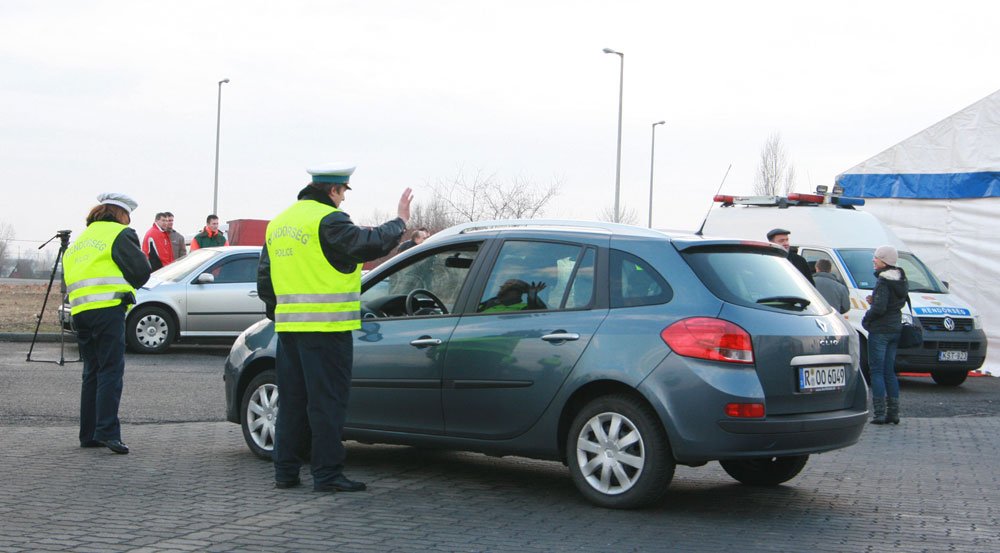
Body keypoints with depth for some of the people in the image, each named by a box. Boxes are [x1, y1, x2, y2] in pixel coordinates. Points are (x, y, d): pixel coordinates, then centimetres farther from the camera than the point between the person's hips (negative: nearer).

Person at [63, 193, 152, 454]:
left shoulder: (79, 241, 26)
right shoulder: (119, 234, 2)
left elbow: (69, 278, 24)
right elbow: (141, 270, -4)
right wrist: (127, 286, 15)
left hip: (79, 311, 7)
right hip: (108, 308, -7)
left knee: (92, 372, 13)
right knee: (111, 371, -9)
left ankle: (88, 433, 14)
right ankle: (107, 431, -18)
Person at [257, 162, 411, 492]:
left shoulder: (279, 223, 17)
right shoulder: (327, 220, -11)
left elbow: (264, 278, 22)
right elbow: (368, 244, -21)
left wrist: (276, 314, 30)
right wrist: (400, 222, -7)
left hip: (289, 327, 8)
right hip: (326, 328, -8)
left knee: (292, 400, 14)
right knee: (327, 402, -2)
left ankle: (285, 471, 16)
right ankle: (327, 474, 0)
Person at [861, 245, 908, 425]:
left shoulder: (884, 281, -16)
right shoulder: (902, 280, 11)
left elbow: (879, 308, -23)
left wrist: (866, 319, -5)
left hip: (879, 330, -8)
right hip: (895, 329, 8)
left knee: (877, 371, -3)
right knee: (889, 371, 14)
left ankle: (879, 413, -7)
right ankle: (893, 412, 13)